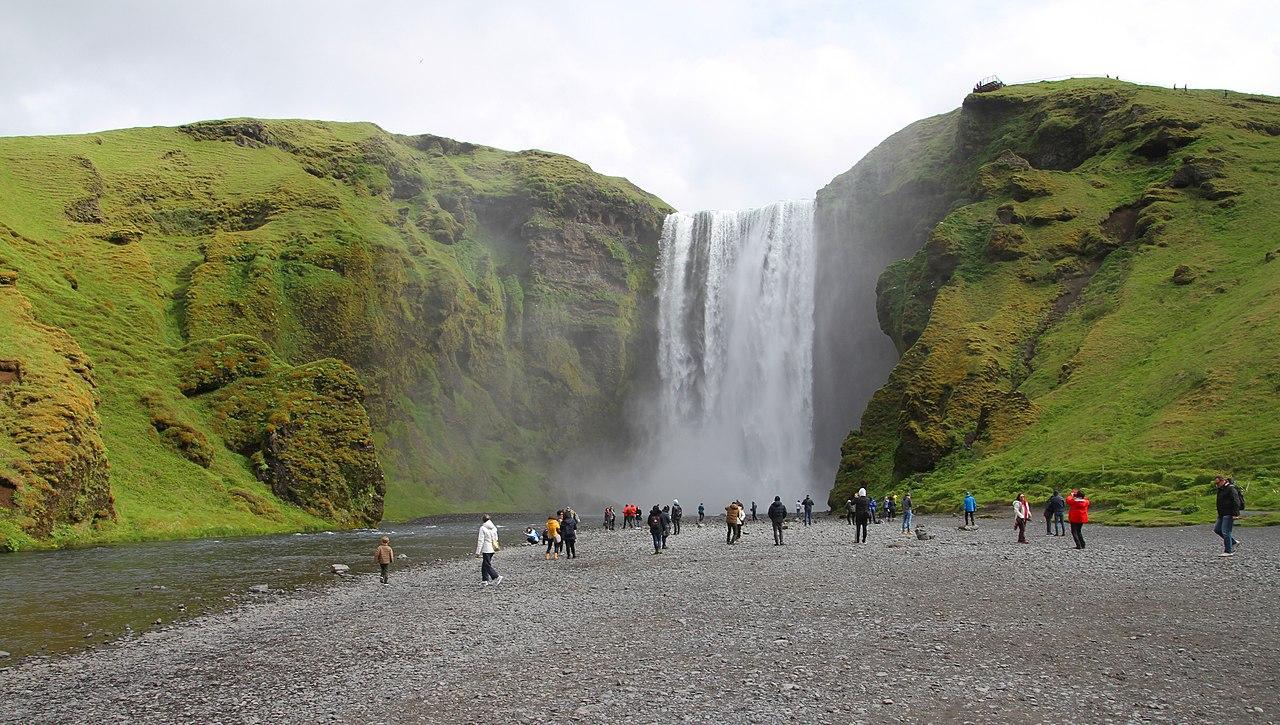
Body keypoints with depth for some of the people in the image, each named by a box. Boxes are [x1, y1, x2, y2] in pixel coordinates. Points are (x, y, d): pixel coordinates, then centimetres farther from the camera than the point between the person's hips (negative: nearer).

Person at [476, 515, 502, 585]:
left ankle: (497, 577, -13)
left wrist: (478, 552, -10)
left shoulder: (483, 528, -12)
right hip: (492, 549, 8)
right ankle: (485, 580, 16)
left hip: (486, 550, -8)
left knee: (487, 565, -3)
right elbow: (496, 539, 16)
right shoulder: (494, 528, 10)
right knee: (484, 565, 16)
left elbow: (480, 541, -13)